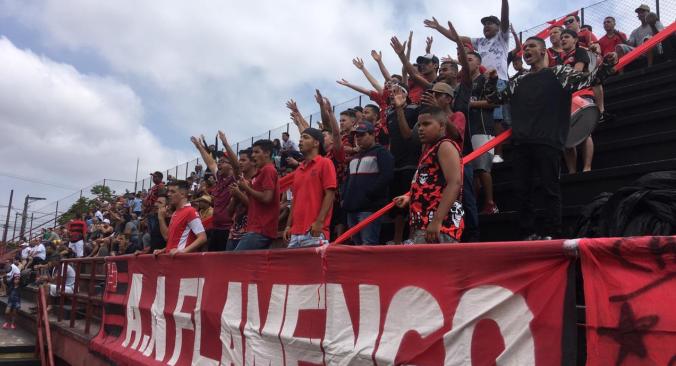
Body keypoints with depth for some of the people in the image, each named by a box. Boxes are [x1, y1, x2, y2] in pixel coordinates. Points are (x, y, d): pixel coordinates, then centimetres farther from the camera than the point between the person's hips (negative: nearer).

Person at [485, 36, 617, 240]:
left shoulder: (559, 73, 8)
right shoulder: (518, 83, 21)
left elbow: (589, 79, -1)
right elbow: (494, 99, 27)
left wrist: (606, 67, -19)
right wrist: (491, 81, 10)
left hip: (548, 141, -5)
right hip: (521, 143, 5)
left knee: (550, 188, -2)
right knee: (521, 190, 6)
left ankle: (550, 235, 2)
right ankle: (528, 234, 14)